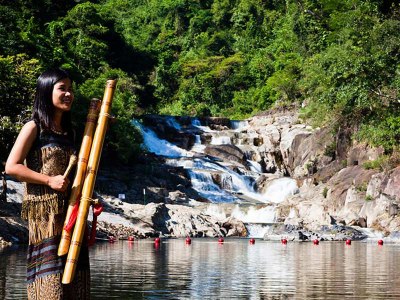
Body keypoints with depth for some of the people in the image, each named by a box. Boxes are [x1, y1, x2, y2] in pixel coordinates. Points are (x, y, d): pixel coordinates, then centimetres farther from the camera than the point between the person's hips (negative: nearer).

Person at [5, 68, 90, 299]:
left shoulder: (69, 131, 18)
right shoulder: (34, 128, -3)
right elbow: (12, 167, -10)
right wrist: (49, 180, -15)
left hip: (69, 209, 7)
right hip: (44, 210, -7)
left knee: (74, 278, 3)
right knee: (49, 272, -11)